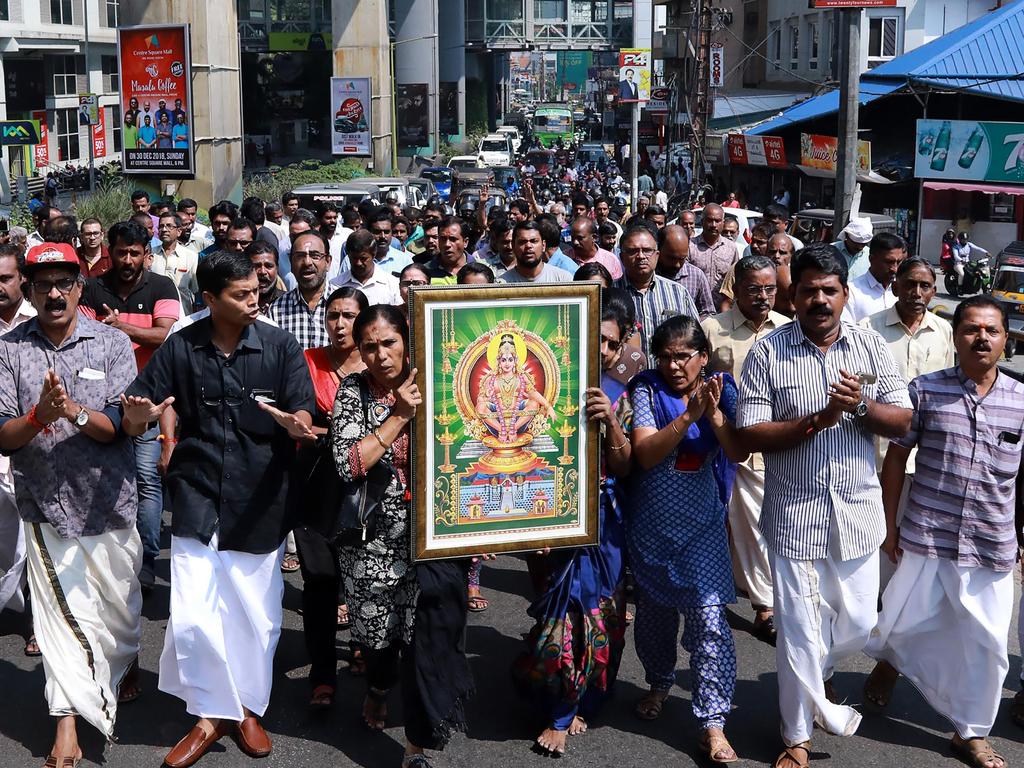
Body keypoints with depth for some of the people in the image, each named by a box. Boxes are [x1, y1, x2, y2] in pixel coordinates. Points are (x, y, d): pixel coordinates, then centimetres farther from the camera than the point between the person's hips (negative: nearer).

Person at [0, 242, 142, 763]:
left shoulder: (112, 344, -3)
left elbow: (121, 426, -10)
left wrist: (75, 412, -29)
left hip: (108, 500, 1)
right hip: (45, 505, 0)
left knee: (119, 603, 17)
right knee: (60, 615, 1)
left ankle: (126, 660, 47)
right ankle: (67, 725, 9)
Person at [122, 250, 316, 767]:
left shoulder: (280, 346, -4)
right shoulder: (180, 347, -2)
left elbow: (305, 419, -9)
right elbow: (131, 419, -1)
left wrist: (294, 424, -33)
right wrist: (139, 417, -25)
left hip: (260, 501, 0)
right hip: (198, 497, 0)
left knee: (257, 617, 9)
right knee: (191, 618, -4)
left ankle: (248, 708, 33)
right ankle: (214, 712, 19)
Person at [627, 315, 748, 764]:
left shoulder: (722, 389, -2)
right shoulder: (646, 389, -7)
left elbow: (739, 453, -10)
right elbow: (645, 454, -17)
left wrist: (714, 413, -26)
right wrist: (689, 414, -27)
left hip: (701, 521, -1)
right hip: (650, 521, 1)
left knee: (708, 617, -9)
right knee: (654, 609, 17)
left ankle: (713, 723, -5)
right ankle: (660, 683, 43)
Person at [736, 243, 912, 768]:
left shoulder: (870, 346, 1)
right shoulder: (768, 352, -7)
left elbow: (902, 422, 0)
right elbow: (749, 434, -12)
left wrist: (862, 405, -19)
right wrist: (816, 420, -21)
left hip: (857, 510, 3)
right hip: (794, 513, -3)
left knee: (857, 622, 14)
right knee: (798, 629, 4)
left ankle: (820, 672, 48)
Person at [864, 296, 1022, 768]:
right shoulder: (926, 390, -5)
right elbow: (897, 458, 2)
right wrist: (890, 525, 3)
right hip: (926, 539, -1)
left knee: (985, 644, 9)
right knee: (904, 623, 13)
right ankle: (890, 661, 49)